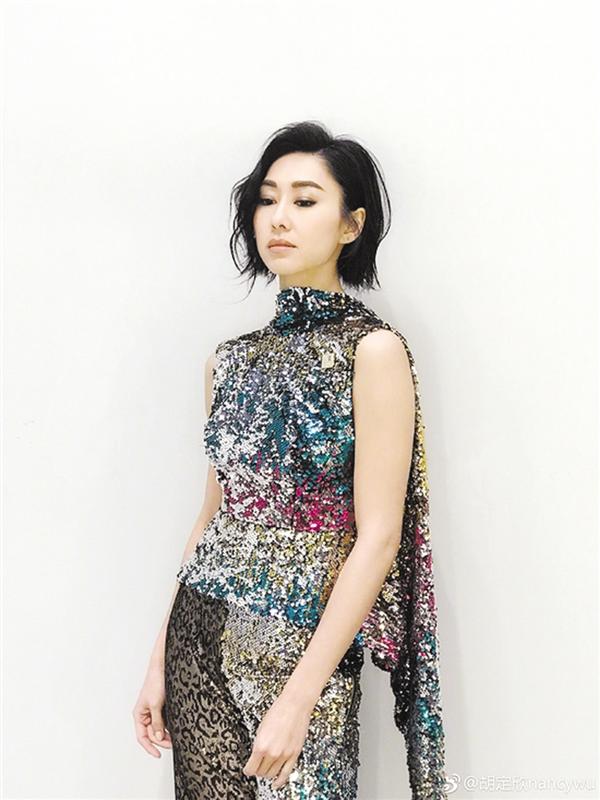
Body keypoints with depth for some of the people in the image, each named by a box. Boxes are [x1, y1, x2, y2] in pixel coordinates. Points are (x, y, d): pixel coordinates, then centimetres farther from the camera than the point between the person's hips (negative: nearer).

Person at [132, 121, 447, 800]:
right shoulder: (231, 360, 6)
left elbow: (378, 537, -15)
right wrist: (161, 660, 10)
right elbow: (213, 517, 10)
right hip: (199, 636, 5)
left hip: (300, 643, -5)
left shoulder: (371, 349, -11)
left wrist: (299, 697, -17)